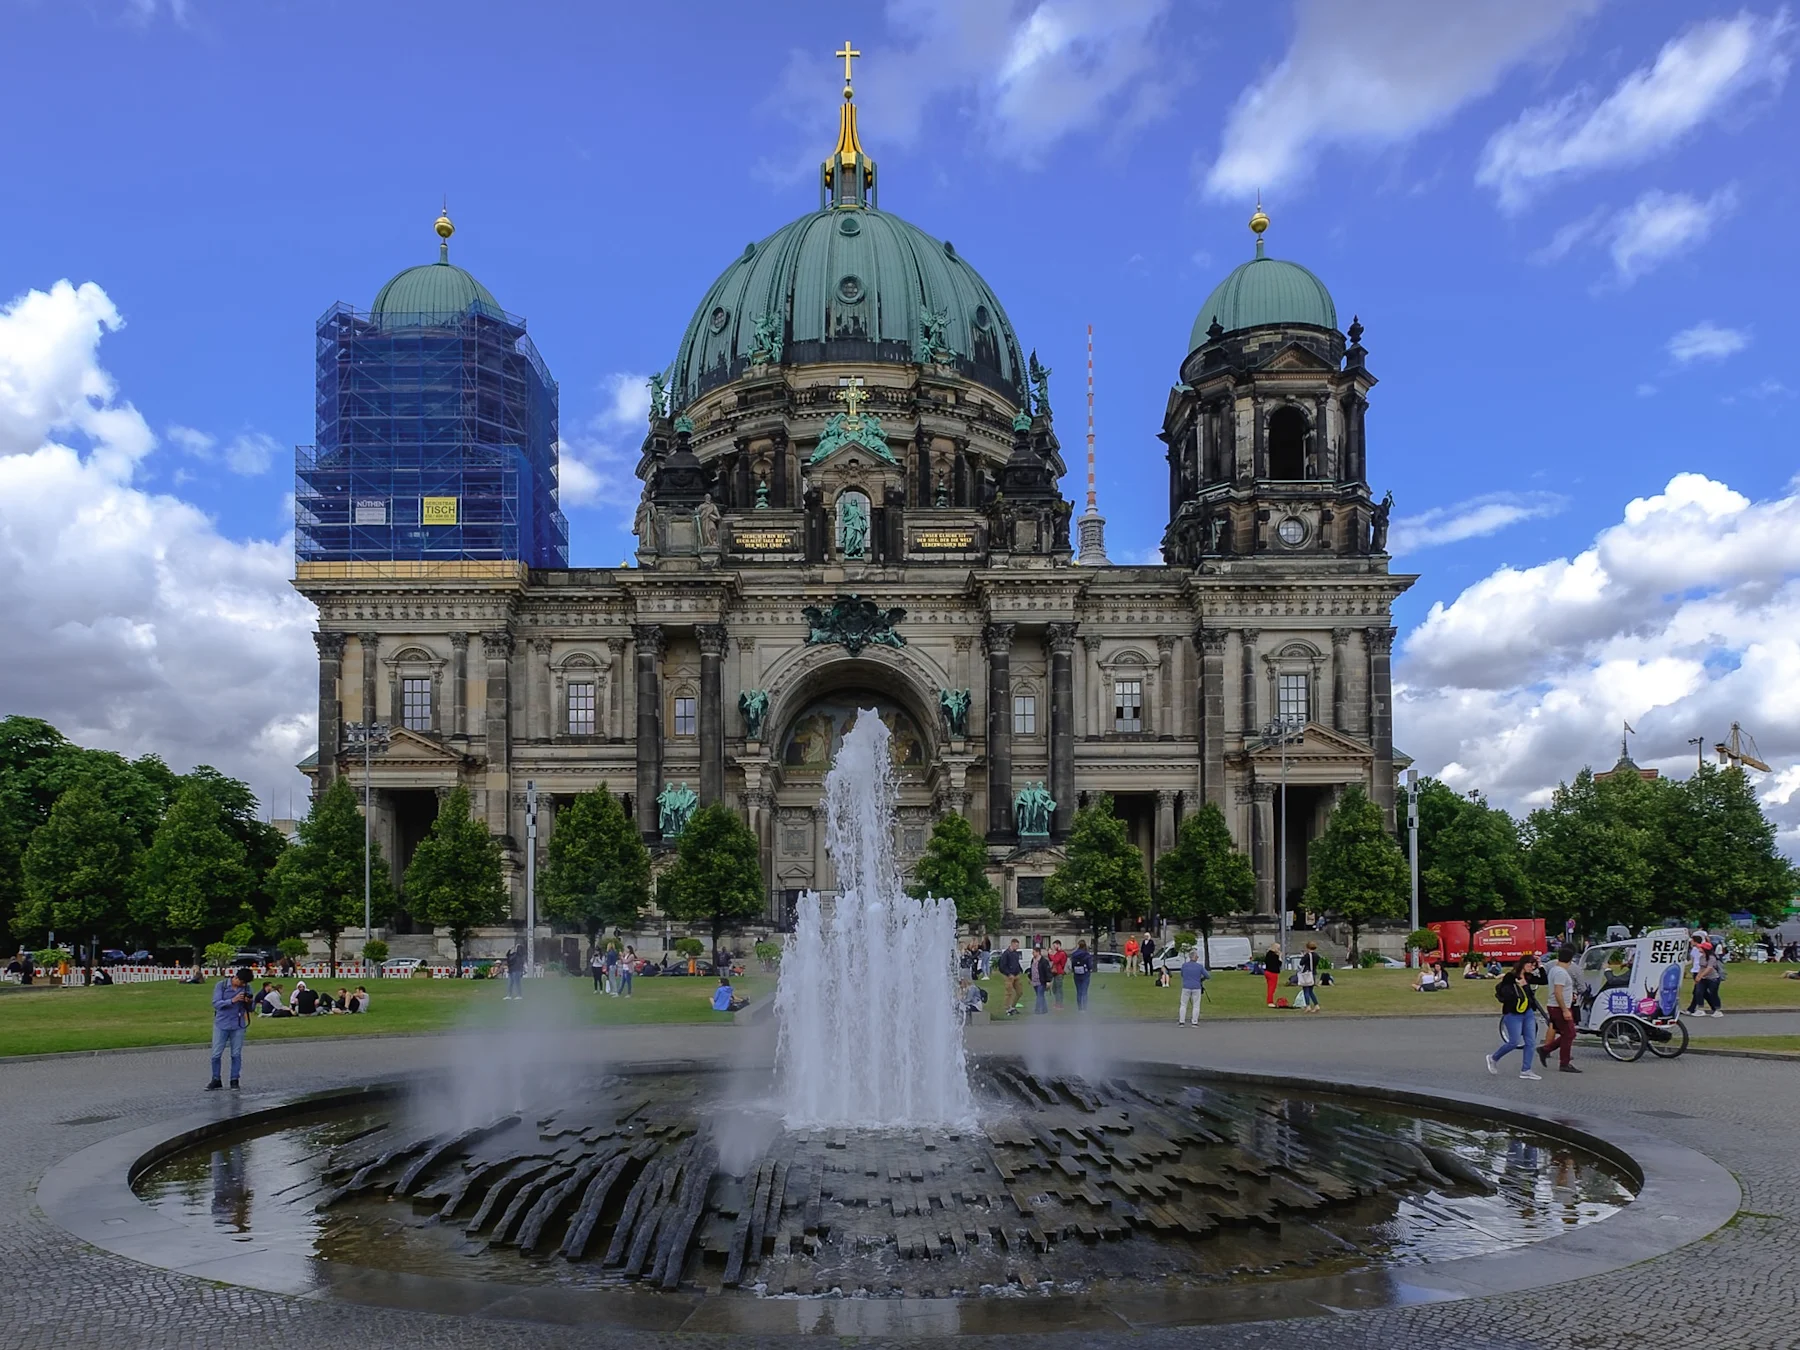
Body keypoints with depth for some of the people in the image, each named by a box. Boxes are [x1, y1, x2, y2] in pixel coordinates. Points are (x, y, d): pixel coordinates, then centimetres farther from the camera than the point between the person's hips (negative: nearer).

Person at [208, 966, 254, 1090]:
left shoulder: (246, 988, 3)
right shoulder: (221, 985, -6)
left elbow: (250, 1008, 8)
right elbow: (216, 1004, -14)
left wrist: (248, 1002, -16)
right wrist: (232, 1000, -26)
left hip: (238, 1026, 2)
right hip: (221, 1025, -2)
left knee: (236, 1054, 3)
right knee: (216, 1054, 1)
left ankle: (234, 1080, 11)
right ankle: (216, 1081, 12)